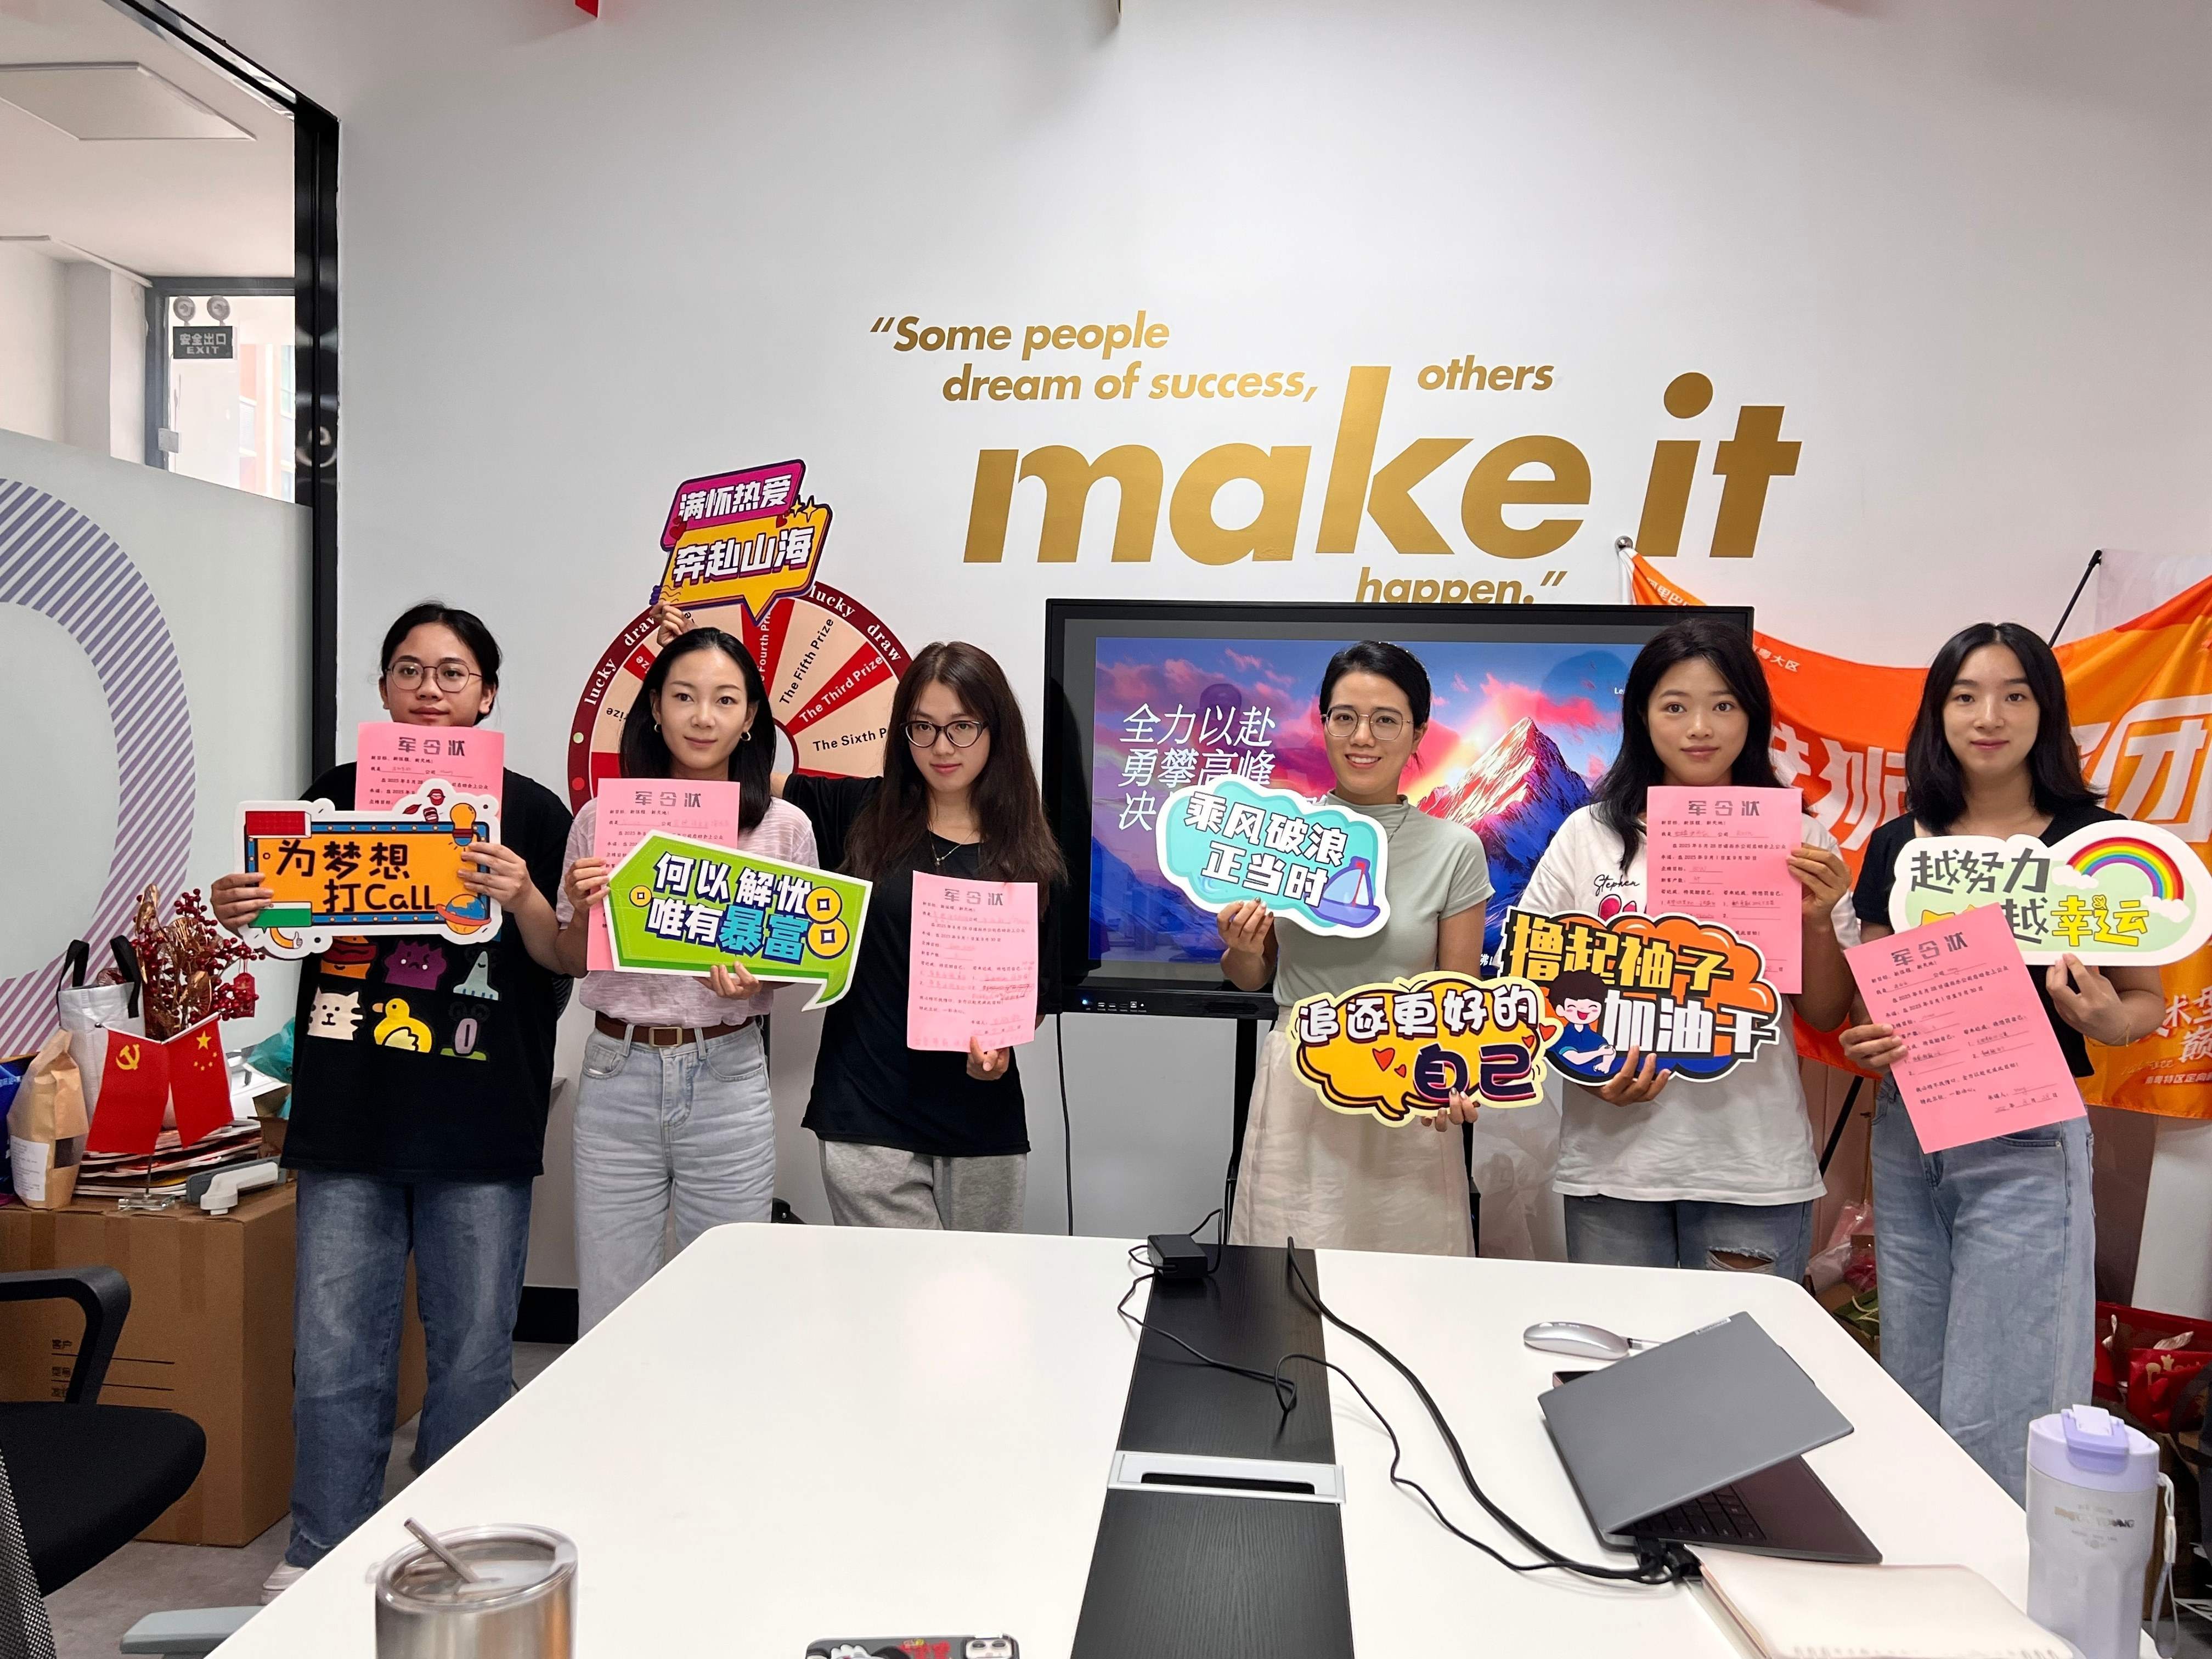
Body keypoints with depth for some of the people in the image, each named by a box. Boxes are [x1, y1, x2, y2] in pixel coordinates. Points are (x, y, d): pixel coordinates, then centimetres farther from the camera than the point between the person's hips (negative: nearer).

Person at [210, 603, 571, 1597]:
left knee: (472, 1345, 8)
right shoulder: (333, 798, 8)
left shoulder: (531, 812, 1)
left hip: (479, 1123, -1)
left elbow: (563, 961, -1)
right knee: (333, 1346, 6)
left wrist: (524, 899, -20)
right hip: (347, 1113, 2)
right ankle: (322, 1554, 25)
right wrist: (239, 912, -7)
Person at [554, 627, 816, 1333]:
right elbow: (571, 963, 10)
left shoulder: (784, 827, -1)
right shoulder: (602, 818, 1)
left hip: (728, 1080, -1)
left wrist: (757, 980, -15)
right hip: (619, 1075, 1)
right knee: (608, 1316, 10)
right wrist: (580, 908, -11)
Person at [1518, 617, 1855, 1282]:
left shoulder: (1799, 844, 3)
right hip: (1613, 1159, 0)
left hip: (1754, 1171, 0)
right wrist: (1595, 1066, -11)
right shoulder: (1589, 835, 1)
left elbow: (1827, 1017, 6)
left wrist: (1818, 923, -10)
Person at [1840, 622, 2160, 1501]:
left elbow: (2147, 998, 2)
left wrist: (2107, 1018, -19)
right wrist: (1862, 1044, -8)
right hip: (1905, 1136, 4)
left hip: (2024, 1143, -4)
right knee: (1912, 1396, 15)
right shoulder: (1898, 844, 6)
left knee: (1995, 1417, -3)